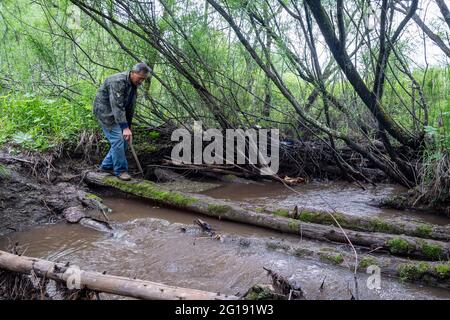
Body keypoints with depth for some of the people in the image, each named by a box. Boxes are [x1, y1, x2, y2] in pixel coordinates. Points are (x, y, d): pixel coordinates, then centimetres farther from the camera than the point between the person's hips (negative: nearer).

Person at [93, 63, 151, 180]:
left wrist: (128, 126, 11)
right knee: (118, 139, -14)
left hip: (118, 113, 9)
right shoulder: (118, 82, -27)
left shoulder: (133, 85, 3)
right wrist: (125, 127, -37)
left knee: (124, 140, 7)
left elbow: (130, 107, 11)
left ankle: (106, 165, 19)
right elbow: (117, 106, -33)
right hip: (105, 111, -9)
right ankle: (120, 170, -3)